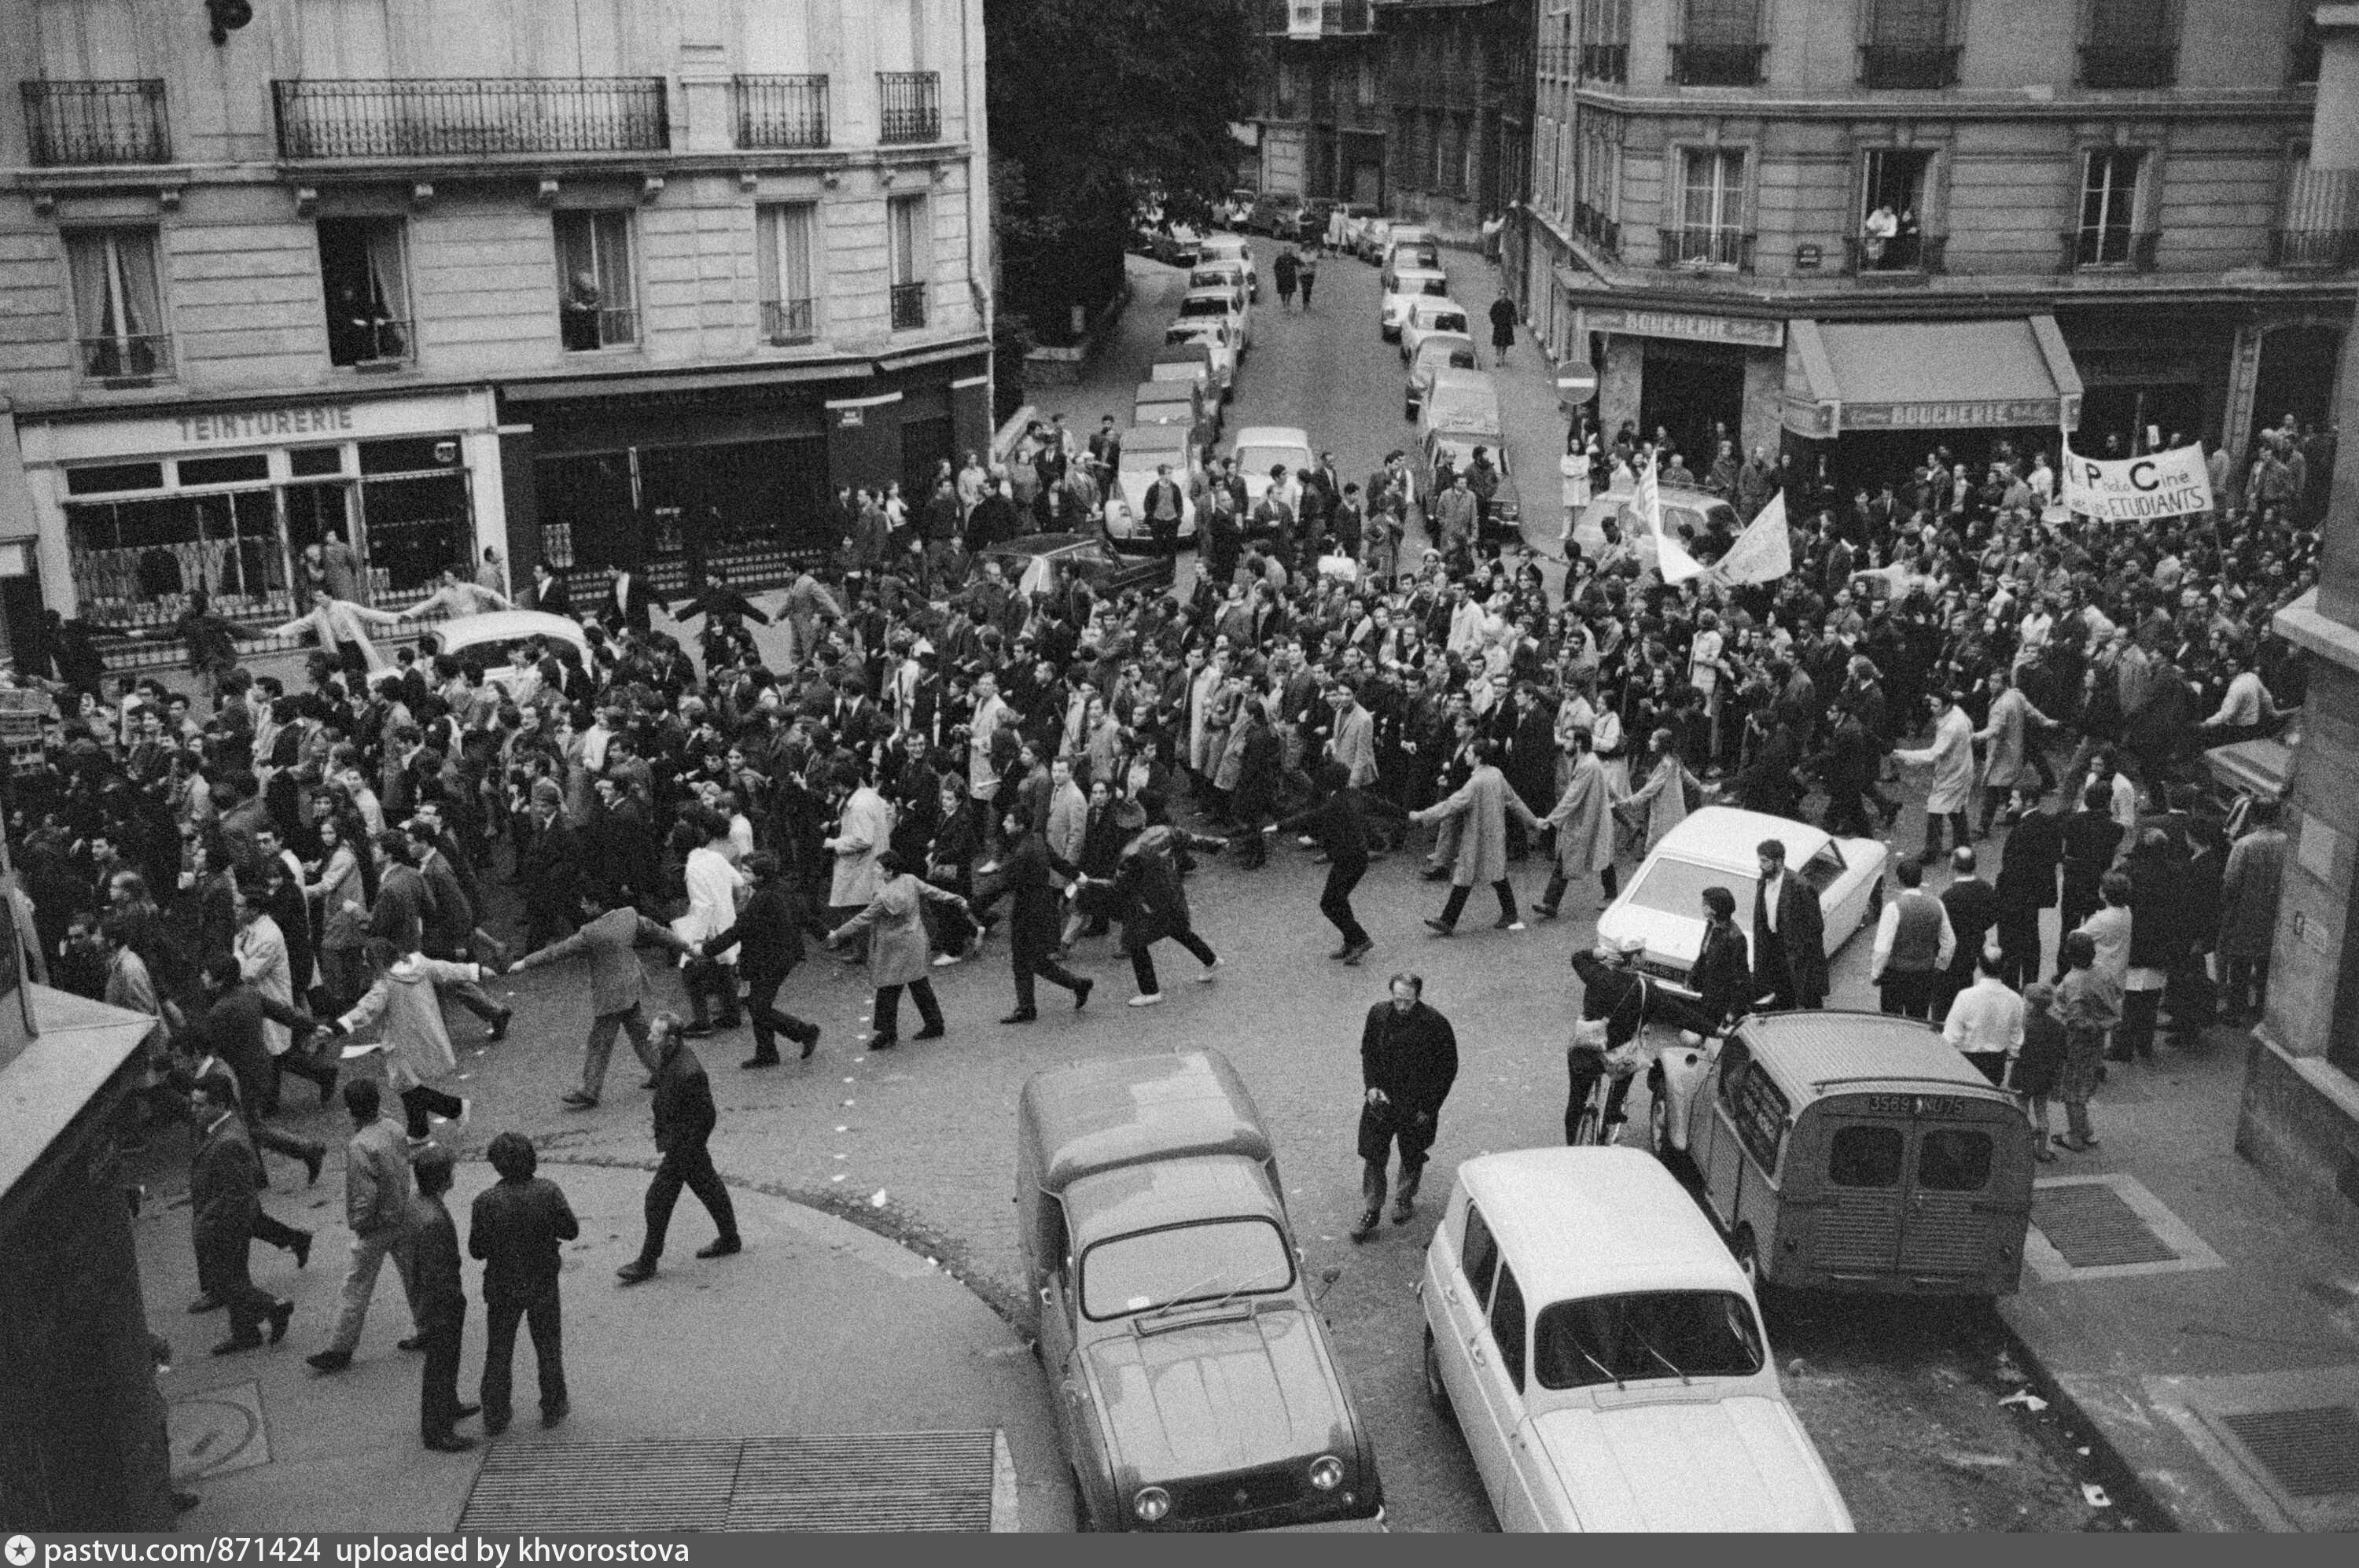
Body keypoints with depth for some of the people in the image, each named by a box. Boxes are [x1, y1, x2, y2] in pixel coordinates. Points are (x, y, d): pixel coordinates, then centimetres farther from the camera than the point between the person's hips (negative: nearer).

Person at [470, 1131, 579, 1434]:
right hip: (543, 1284, 1)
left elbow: (477, 1250, -11)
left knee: (498, 1353, 15)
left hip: (502, 1288, 0)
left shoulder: (486, 1202, -19)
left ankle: (494, 1418, 23)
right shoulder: (548, 1191, -18)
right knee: (549, 1348, 19)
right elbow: (571, 1230, -8)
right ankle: (553, 1408, 31)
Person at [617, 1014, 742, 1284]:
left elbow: (704, 1119, -25)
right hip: (672, 1136, 10)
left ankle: (647, 1263, 10)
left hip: (685, 1142, -10)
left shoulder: (688, 1073, -31)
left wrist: (671, 1153, -21)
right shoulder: (666, 1058, -2)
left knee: (659, 1199, -3)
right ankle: (729, 1240, 37)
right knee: (708, 1185, 21)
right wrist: (661, 1139, 14)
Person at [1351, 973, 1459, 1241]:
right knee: (1373, 1156, 3)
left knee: (1412, 1158, 17)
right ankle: (1370, 1214, 16)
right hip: (1381, 1099, 2)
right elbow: (1368, 1052, 6)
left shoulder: (1436, 1025, -20)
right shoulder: (1378, 1014, -10)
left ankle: (1404, 1200, 42)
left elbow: (1448, 1070, -10)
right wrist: (1371, 1086, -7)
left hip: (1417, 1106, -2)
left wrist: (1428, 1107, -11)